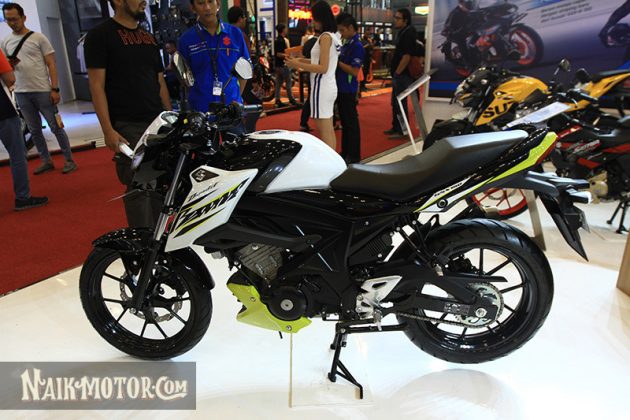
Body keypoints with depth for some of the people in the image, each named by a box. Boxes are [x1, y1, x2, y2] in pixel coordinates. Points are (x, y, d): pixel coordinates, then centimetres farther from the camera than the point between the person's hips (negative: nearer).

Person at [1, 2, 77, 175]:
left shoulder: (38, 38, -3)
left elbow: (51, 64, -4)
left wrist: (55, 89, -11)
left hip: (43, 91, -5)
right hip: (21, 93, 5)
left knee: (56, 127, -1)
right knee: (34, 130, 10)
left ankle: (69, 160, 7)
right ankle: (46, 161, 20)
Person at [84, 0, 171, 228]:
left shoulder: (148, 37, 18)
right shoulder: (100, 35, -2)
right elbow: (96, 85, -7)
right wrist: (108, 130, -15)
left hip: (159, 123, 6)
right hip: (127, 127, -6)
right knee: (138, 188, -6)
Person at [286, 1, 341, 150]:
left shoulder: (325, 37, -14)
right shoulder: (333, 36, 13)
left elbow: (323, 68, -19)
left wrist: (298, 65, -14)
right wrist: (302, 60, 12)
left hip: (322, 88, -10)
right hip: (329, 87, 10)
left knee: (324, 133, -6)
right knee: (329, 130, 13)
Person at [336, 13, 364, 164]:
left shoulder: (357, 46, -15)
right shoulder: (346, 43, 11)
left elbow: (354, 71, -21)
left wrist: (337, 61, -18)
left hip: (348, 90, -9)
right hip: (341, 88, 9)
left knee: (351, 122, -1)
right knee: (344, 121, 16)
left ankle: (354, 155, 8)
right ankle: (345, 152, 26)